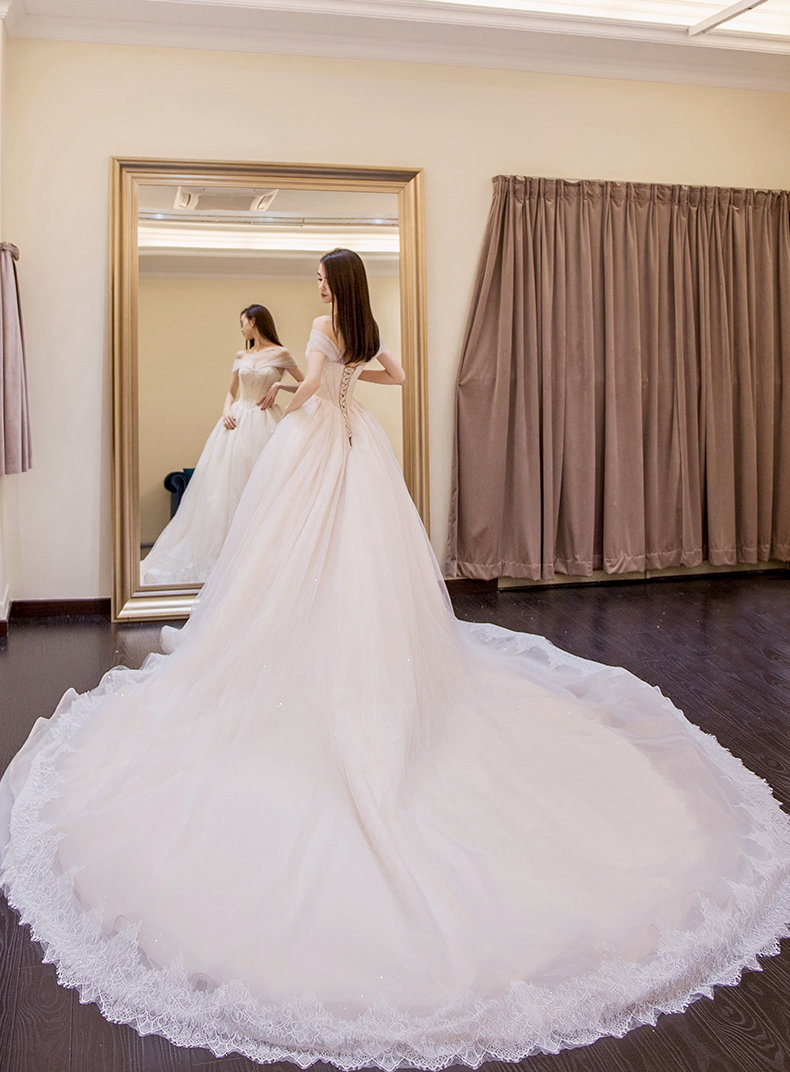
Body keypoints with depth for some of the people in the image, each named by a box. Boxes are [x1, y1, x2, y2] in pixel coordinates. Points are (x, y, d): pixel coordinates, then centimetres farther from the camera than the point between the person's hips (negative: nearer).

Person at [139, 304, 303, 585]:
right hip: (238, 423, 4)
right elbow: (231, 393, 18)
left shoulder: (281, 354, 1)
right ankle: (219, 554, 7)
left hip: (265, 425, -4)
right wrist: (226, 412, -1)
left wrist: (278, 386, -6)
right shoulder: (241, 356, 14)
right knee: (226, 486, 0)